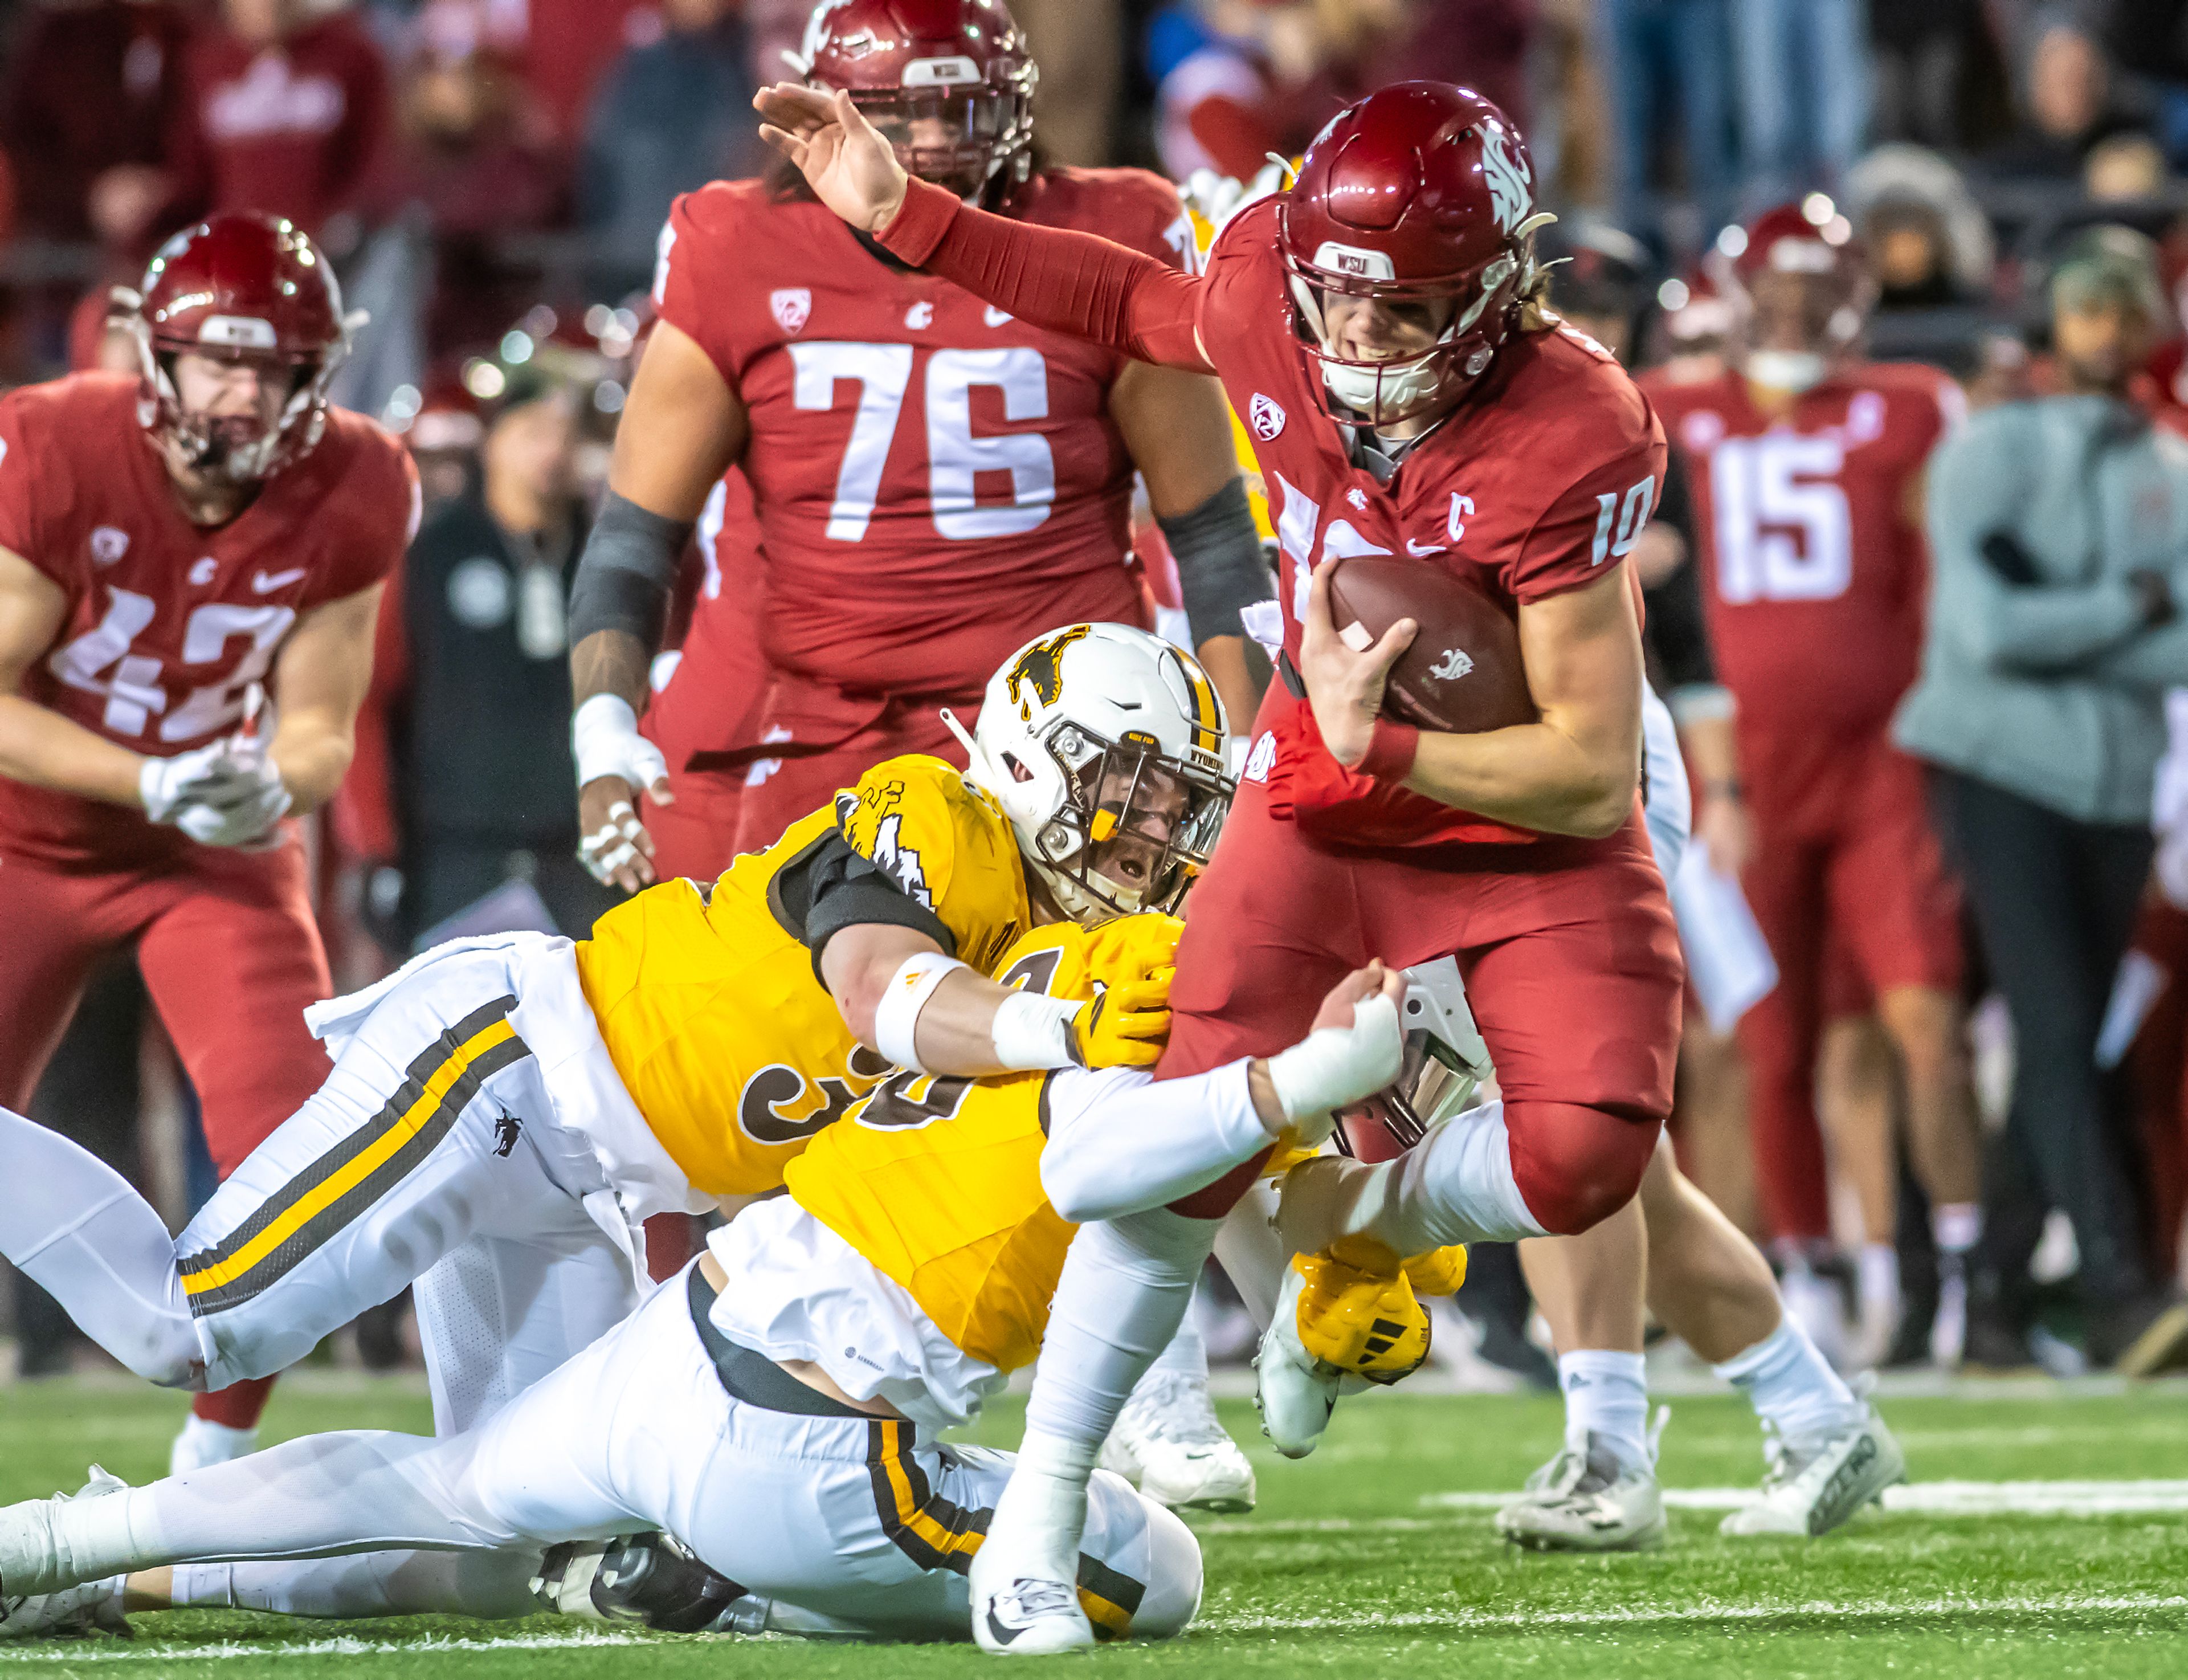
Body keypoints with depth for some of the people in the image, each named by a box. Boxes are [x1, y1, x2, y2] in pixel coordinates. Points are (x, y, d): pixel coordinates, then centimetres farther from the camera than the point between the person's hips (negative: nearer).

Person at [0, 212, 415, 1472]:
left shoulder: (350, 496, -15)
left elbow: (318, 730, -6)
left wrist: (270, 786, -30)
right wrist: (155, 784, -30)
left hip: (217, 849, 2)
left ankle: (216, 1463, 4)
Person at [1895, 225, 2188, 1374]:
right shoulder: (1992, 452, -4)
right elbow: (1987, 628, -15)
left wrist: (2055, 633, -11)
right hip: (2002, 770, -5)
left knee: (2068, 1045, 5)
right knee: (2057, 1033, -15)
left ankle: (1993, 1299, 13)